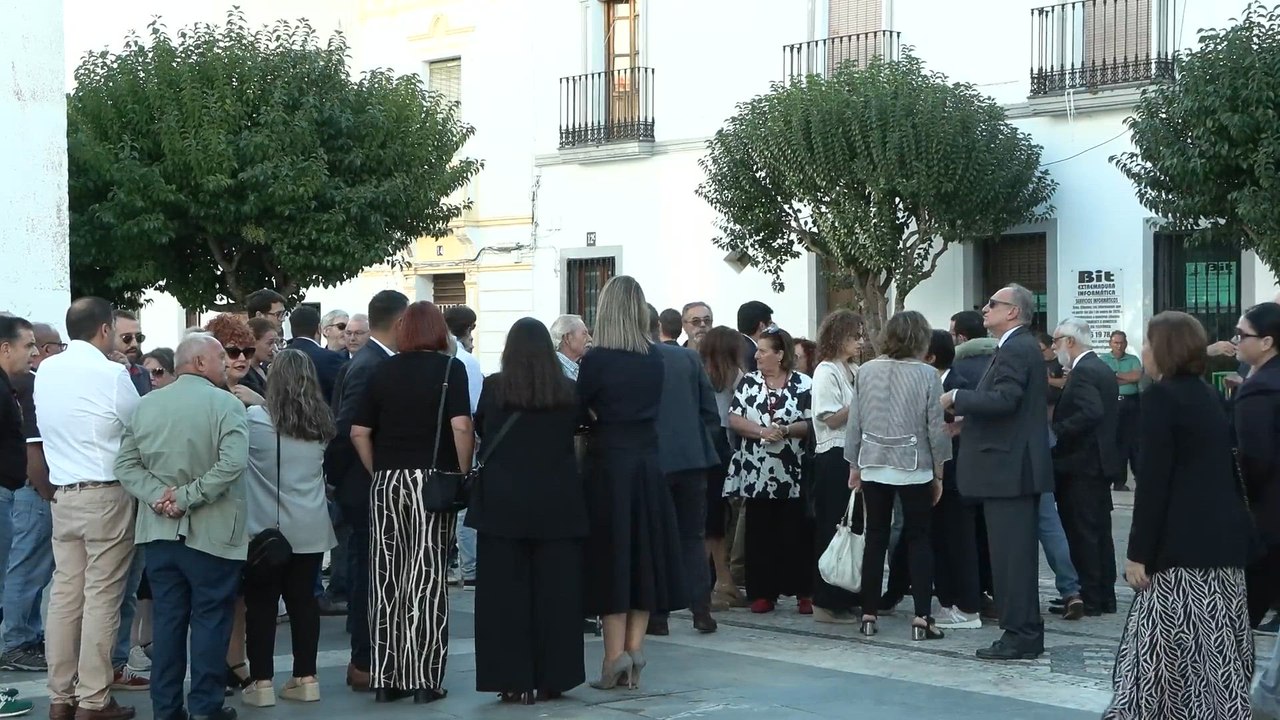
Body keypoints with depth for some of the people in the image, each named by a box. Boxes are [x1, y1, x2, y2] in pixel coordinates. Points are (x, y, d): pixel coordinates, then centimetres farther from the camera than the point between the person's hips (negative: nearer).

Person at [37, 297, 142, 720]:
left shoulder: (45, 371, 7)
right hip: (106, 495, -6)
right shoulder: (111, 374, -12)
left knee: (65, 593, 9)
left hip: (63, 494, 6)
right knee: (102, 597, -1)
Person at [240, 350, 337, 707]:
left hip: (266, 529, -4)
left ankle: (262, 681, 2)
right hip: (311, 528, 4)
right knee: (303, 599, 10)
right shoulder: (321, 423, 3)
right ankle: (306, 677, 13)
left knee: (261, 603, 3)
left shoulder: (255, 419, -11)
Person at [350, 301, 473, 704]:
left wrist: (379, 471, 11)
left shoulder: (384, 371, 7)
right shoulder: (449, 368, -2)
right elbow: (461, 426, -14)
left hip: (386, 483, 3)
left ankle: (386, 678, 10)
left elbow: (359, 432, 3)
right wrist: (463, 474, -4)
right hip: (432, 479, -3)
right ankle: (424, 679, -1)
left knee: (387, 579, 7)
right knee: (427, 579, 0)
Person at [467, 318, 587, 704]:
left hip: (503, 499, -2)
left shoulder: (494, 387, -7)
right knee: (555, 591, 7)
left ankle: (514, 680, 3)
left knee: (506, 591, 4)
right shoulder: (567, 391, -3)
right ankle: (553, 677, 11)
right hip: (556, 501, 2)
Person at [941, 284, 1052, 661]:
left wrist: (956, 398, -16)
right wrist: (968, 419, 17)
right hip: (1018, 466, 11)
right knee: (1019, 554, 14)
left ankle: (1019, 636, -5)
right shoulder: (1023, 348, 18)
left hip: (1008, 469, -11)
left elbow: (1003, 400, -26)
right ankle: (1026, 633, 20)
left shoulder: (1015, 350, -14)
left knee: (1011, 555, -7)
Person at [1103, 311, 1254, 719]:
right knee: (1216, 649, 10)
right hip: (1222, 537, 8)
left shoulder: (1161, 396, -11)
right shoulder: (1209, 395, 14)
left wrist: (1139, 551, -14)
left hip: (1183, 545, -8)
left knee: (1168, 648, -5)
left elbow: (1153, 481, -16)